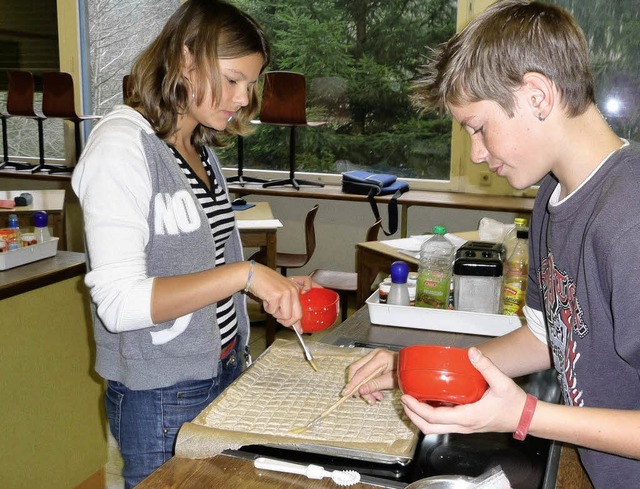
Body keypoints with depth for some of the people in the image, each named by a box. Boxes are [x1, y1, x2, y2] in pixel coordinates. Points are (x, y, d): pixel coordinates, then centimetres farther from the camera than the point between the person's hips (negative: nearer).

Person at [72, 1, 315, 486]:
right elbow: (119, 302, -24)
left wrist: (273, 288, 0)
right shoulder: (123, 144, -17)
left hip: (223, 373, 8)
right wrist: (244, 273, -28)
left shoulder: (201, 150, 9)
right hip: (163, 398, -8)